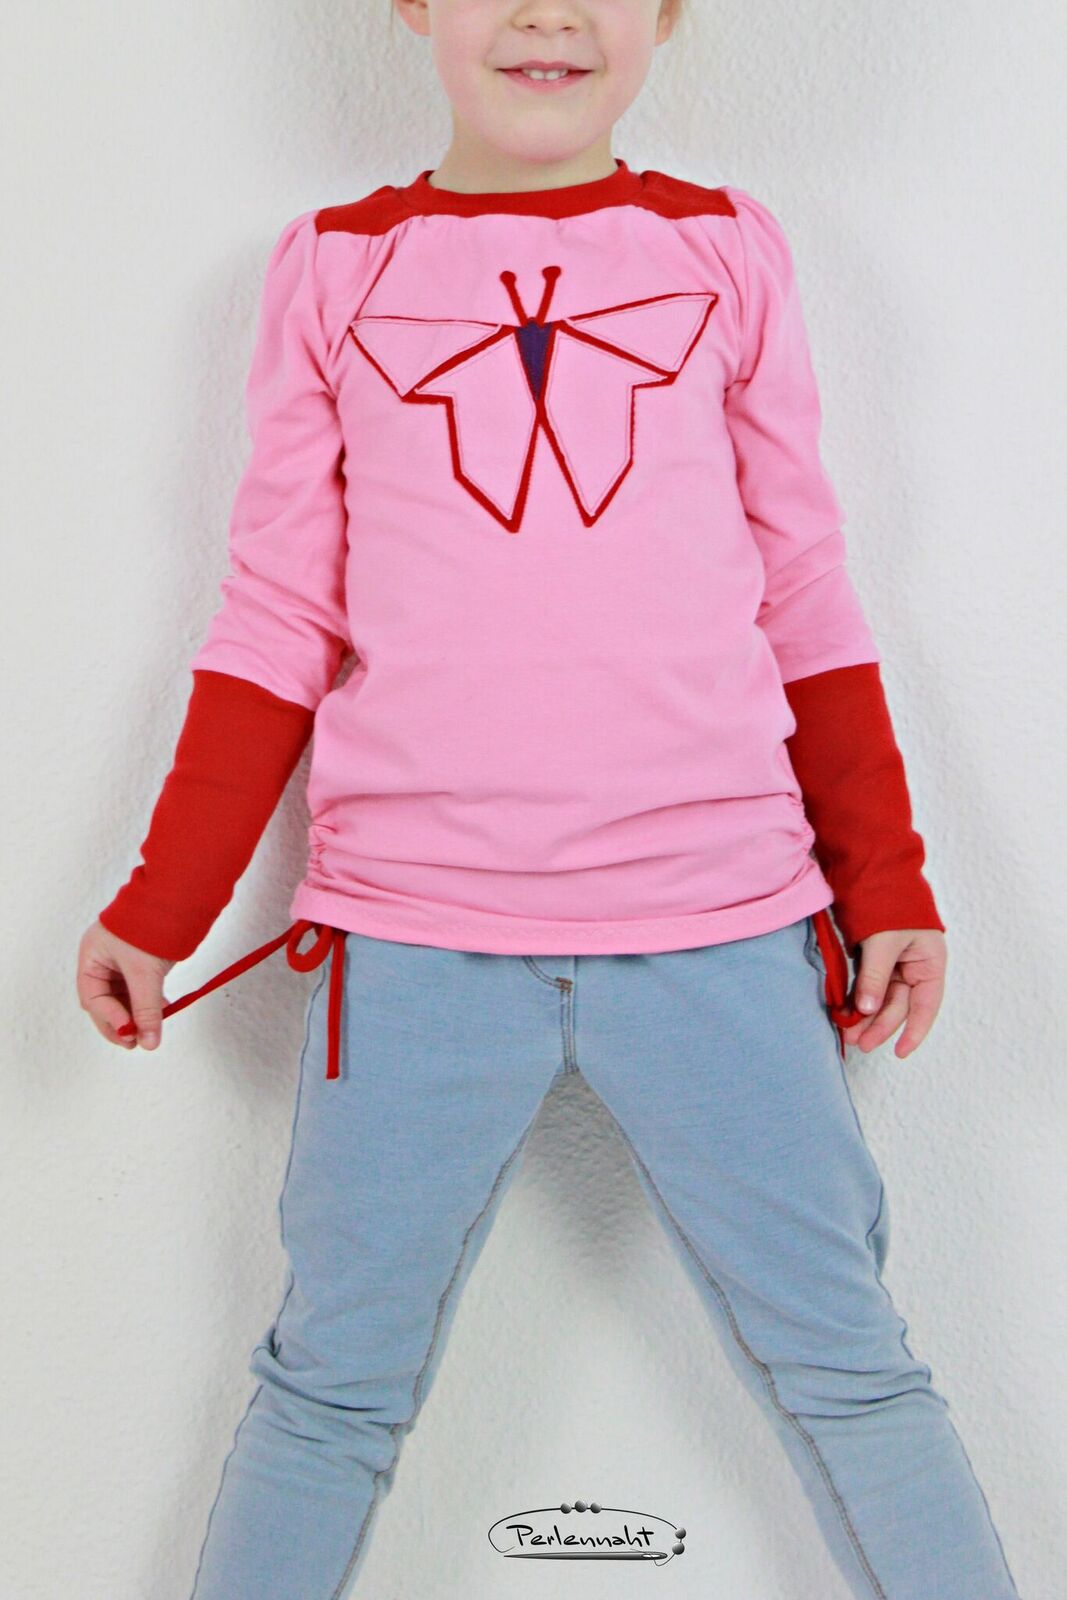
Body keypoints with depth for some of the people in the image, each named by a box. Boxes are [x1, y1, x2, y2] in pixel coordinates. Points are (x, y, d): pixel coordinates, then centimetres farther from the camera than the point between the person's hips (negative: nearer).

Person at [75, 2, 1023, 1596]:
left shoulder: (729, 250, 9)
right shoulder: (334, 267, 8)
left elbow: (806, 596, 11)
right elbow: (279, 621, 8)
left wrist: (888, 883, 8)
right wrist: (164, 906, 4)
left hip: (723, 923, 1)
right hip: (413, 926, 0)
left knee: (847, 1367, 8)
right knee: (331, 1387, 9)